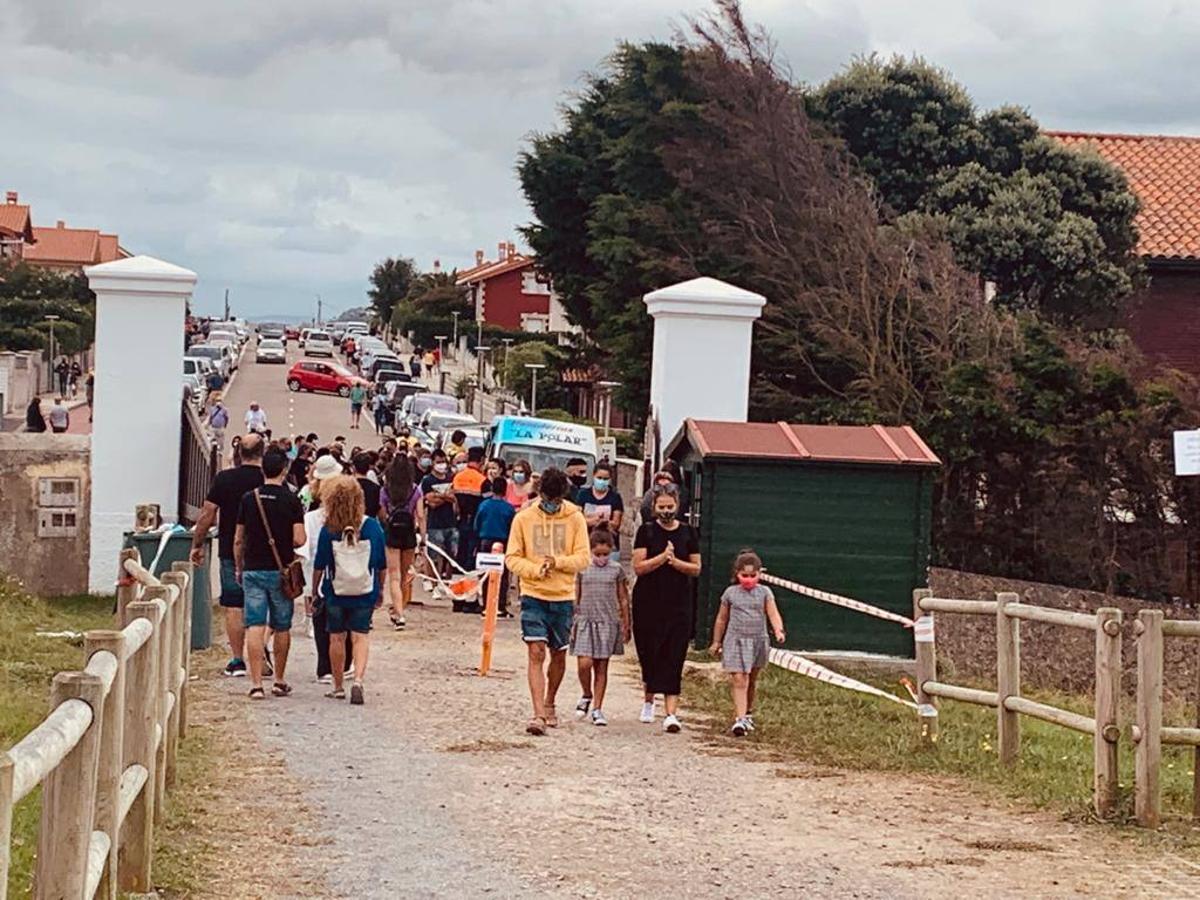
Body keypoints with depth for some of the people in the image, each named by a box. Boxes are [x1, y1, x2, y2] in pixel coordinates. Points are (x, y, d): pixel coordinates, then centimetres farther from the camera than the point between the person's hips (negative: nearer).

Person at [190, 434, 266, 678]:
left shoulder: (224, 479, -5)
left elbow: (207, 515, -5)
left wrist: (198, 544, 6)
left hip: (231, 552, -1)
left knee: (233, 607, 3)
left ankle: (238, 660, 2)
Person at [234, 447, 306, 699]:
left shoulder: (248, 499, 0)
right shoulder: (291, 500, -6)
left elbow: (238, 540, 4)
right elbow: (299, 540, -11)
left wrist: (239, 568, 18)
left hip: (253, 569, 1)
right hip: (281, 571, -1)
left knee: (255, 627, -2)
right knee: (282, 628, 12)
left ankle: (256, 683, -10)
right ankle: (280, 681, 21)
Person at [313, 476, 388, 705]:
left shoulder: (328, 530, -9)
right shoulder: (372, 527, -4)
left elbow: (319, 566, -3)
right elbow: (382, 564, 4)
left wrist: (315, 590, 10)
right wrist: (380, 590, 17)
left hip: (336, 592, 0)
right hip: (365, 591, 0)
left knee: (336, 637, 11)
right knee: (360, 636, 3)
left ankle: (338, 687, 19)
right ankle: (358, 680, -18)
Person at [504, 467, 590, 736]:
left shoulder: (575, 519, 0)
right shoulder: (524, 518, 0)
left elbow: (584, 558, -1)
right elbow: (512, 558, 0)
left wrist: (558, 562, -18)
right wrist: (535, 570, -17)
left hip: (563, 597, 2)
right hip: (533, 596, -2)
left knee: (558, 654, 13)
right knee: (536, 653, -12)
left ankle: (549, 704, 34)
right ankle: (539, 714, -17)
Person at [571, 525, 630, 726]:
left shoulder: (616, 569, 3)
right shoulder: (583, 568, 2)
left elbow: (623, 600, 9)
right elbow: (575, 598, 8)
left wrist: (626, 625, 8)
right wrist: (572, 623, 7)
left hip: (608, 623, 0)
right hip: (585, 621, 0)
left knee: (601, 666, 3)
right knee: (584, 663, -12)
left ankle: (597, 709, 10)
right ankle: (587, 696, 15)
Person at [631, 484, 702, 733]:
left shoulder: (688, 533, 5)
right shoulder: (646, 531, 1)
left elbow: (696, 568, 6)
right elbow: (638, 567, -6)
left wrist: (676, 562, -12)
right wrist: (663, 557, -18)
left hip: (678, 604, 0)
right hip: (648, 602, 0)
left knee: (673, 657, -7)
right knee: (649, 654, 7)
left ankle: (671, 713, -13)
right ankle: (648, 702, 31)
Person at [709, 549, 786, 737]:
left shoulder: (764, 592, 0)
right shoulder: (730, 593, 1)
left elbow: (773, 614, -10)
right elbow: (722, 619, 11)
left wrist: (778, 630, -29)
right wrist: (716, 642, 14)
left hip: (757, 642, 2)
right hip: (736, 641, -2)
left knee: (752, 680, 17)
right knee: (738, 680, -12)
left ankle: (748, 713, 36)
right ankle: (740, 719, -18)